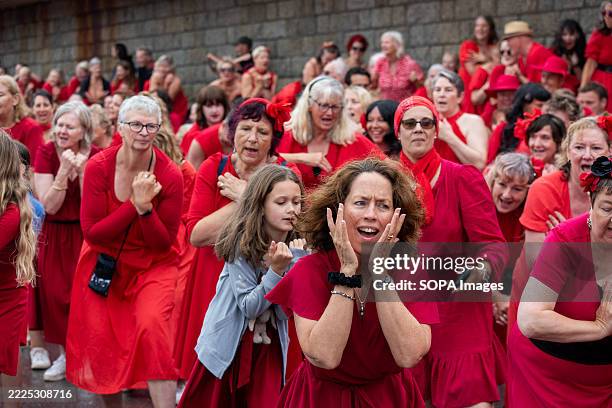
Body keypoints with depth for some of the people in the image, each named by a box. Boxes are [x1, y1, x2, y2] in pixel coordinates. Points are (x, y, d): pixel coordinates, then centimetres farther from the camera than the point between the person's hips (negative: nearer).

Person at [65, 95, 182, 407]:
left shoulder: (170, 176, -16)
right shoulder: (99, 166, -13)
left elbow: (164, 243, -11)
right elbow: (91, 232, -16)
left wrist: (146, 209, -29)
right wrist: (135, 205, -25)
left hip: (153, 266, -2)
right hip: (103, 265, 2)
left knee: (152, 325, -26)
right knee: (102, 341, 7)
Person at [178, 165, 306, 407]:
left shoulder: (296, 246, -4)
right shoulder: (242, 243, -14)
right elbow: (248, 307, -16)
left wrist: (295, 260, -20)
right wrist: (276, 270, -27)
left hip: (269, 350, 3)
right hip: (228, 347, -3)